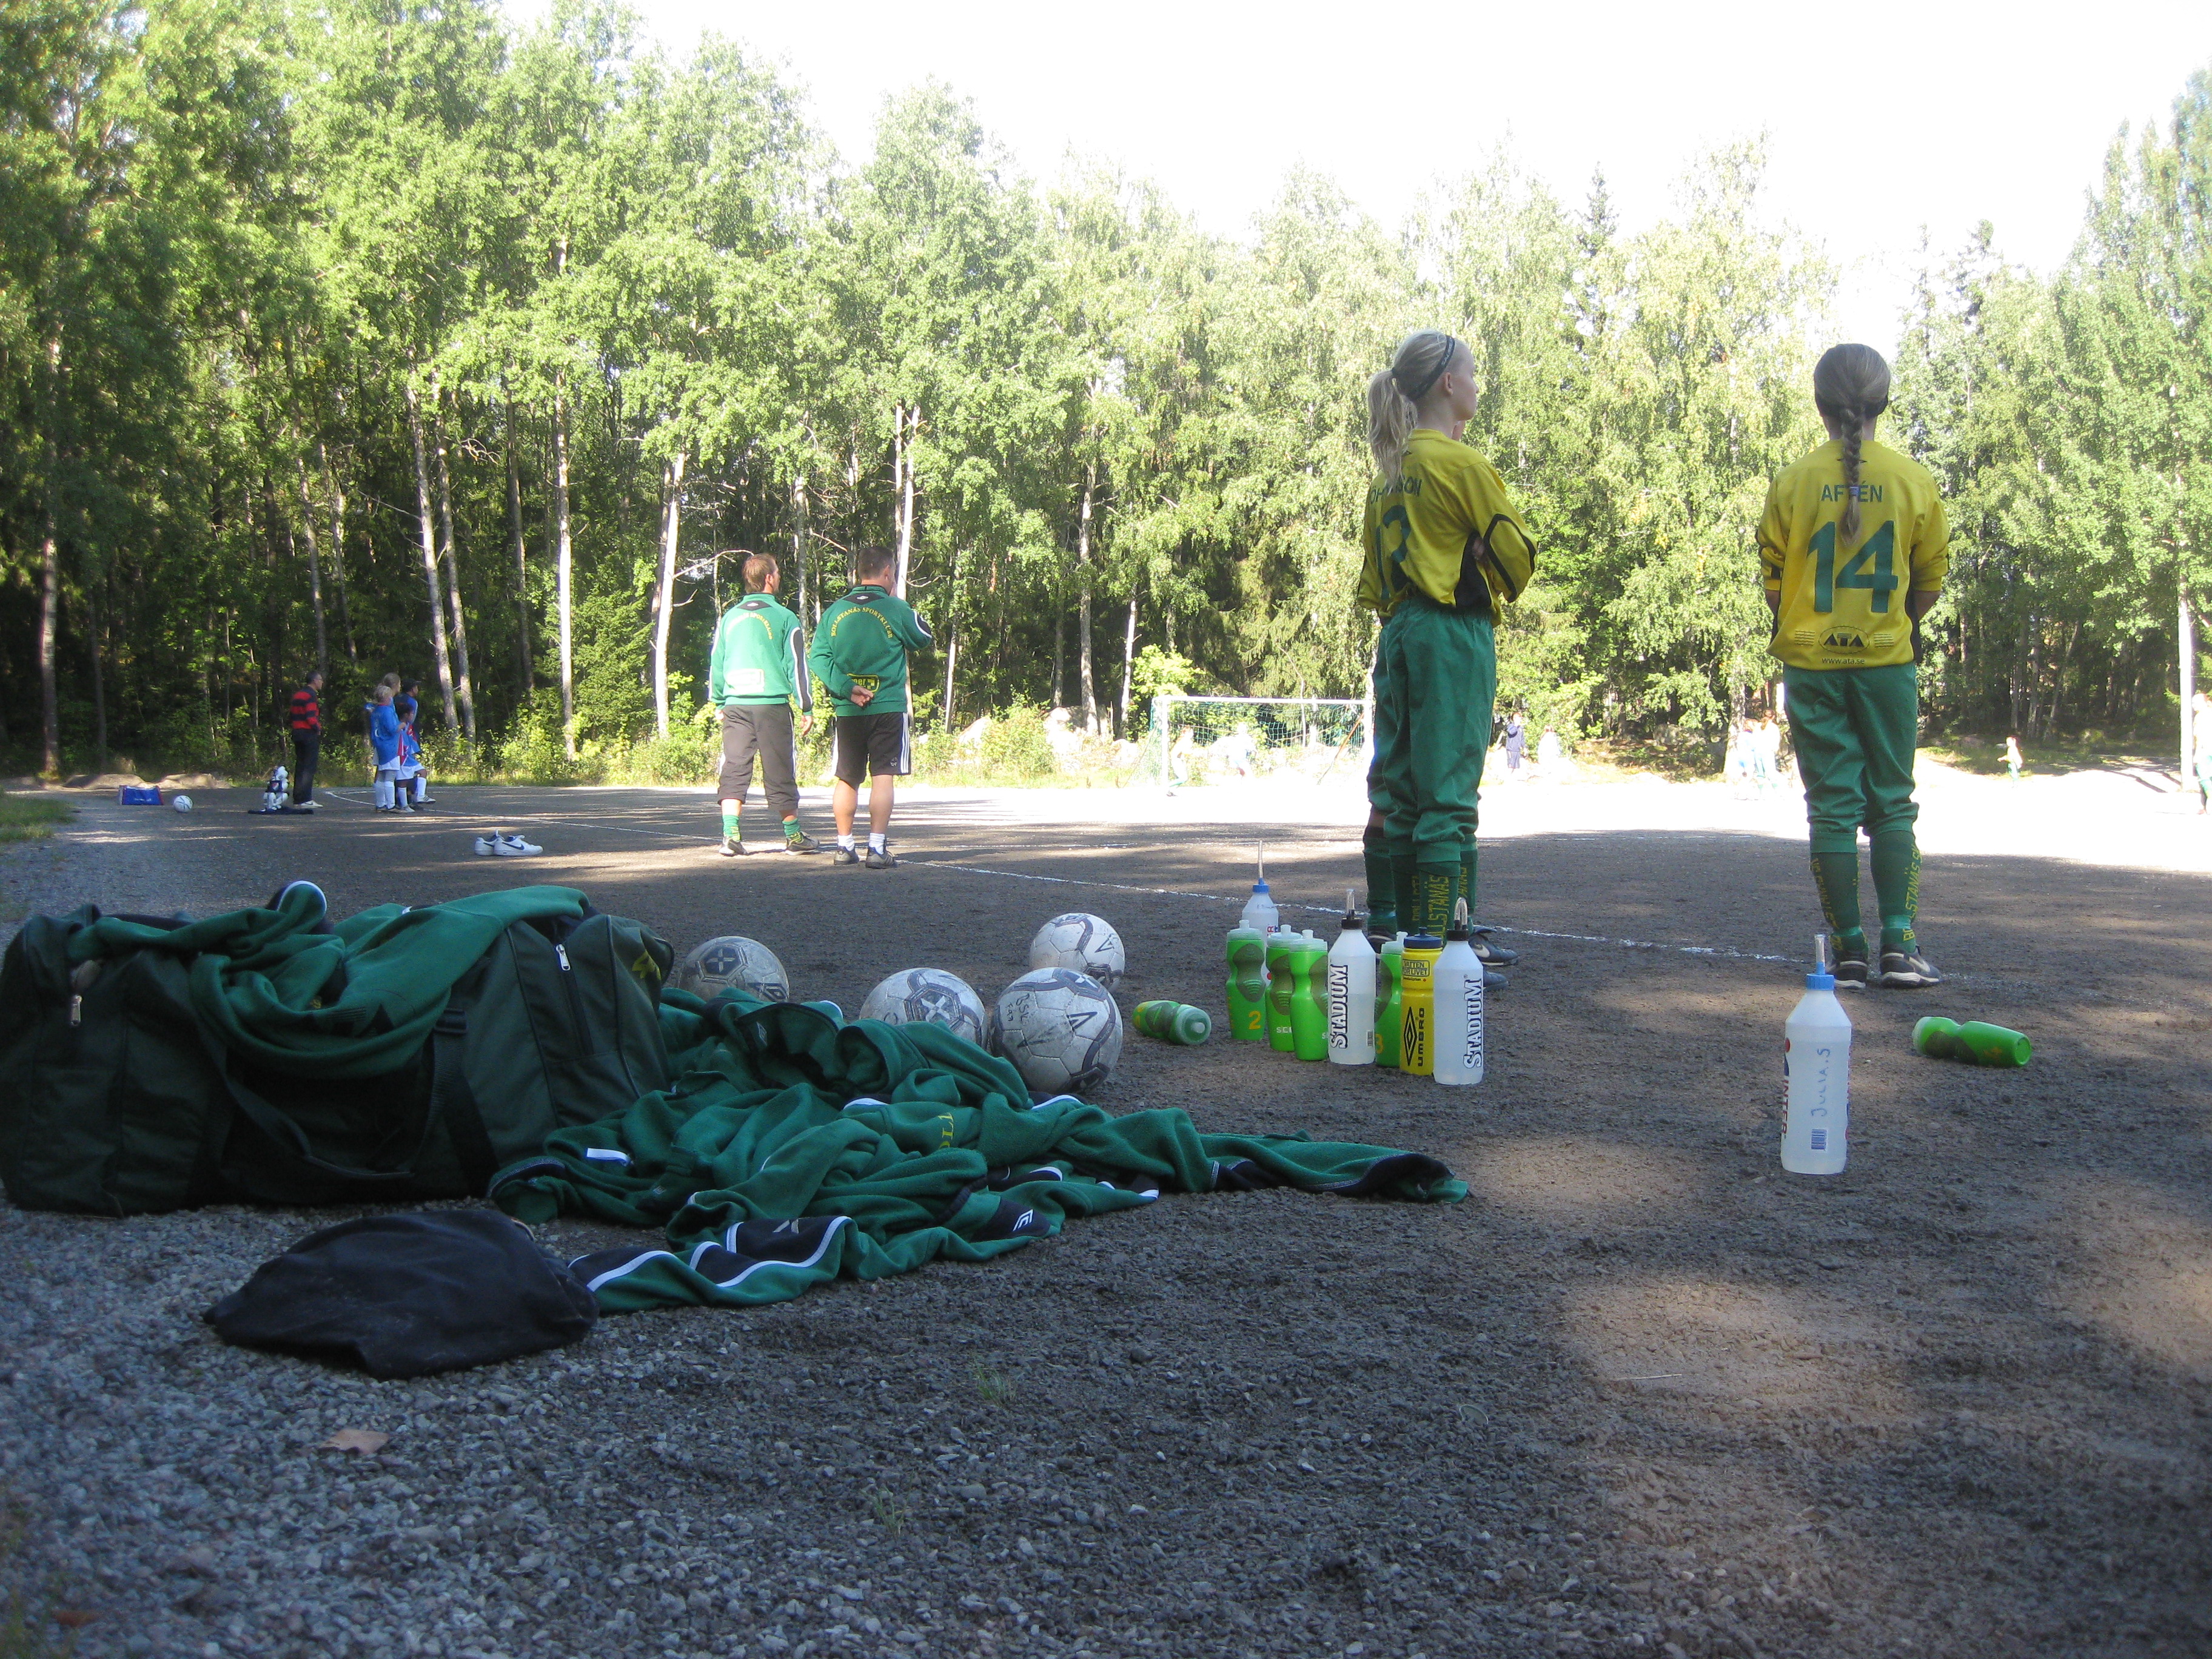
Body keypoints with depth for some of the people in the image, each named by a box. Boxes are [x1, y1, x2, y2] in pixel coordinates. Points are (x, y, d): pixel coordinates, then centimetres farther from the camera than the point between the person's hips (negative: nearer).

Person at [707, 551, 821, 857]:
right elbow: (796, 665, -2)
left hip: (735, 706, 3)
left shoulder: (729, 617, 9)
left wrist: (720, 704, 22)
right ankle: (794, 837, 14)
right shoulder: (783, 617, -3)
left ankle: (731, 836, -7)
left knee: (734, 771, 3)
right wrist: (807, 707, 4)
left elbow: (715, 663, 13)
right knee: (780, 772, 4)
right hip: (772, 706, -3)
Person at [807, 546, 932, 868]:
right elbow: (924, 640, 10)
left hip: (848, 709, 4)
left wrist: (847, 689, -6)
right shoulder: (896, 609, -6)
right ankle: (877, 848, -9)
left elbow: (818, 658, -2)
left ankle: (844, 846, 17)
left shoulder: (835, 611, 5)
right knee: (884, 777, -3)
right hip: (888, 706, -4)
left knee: (846, 779, 12)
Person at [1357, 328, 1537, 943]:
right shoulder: (1463, 464, -9)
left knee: (1397, 790, 10)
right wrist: (1504, 587, 13)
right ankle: (1440, 947, -8)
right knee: (1449, 794, -8)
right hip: (1455, 635, -8)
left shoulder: (1389, 471, 14)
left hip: (1398, 632, 8)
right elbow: (1515, 555, -5)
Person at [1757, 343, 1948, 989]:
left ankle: (1849, 951, 4)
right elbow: (1931, 579, 6)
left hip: (1811, 663, 0)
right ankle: (1899, 943, 2)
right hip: (1888, 662, 0)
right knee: (1892, 802, 10)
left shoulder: (1793, 482, -5)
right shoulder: (1914, 480, -3)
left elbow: (1772, 579, 2)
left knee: (1832, 805, 4)